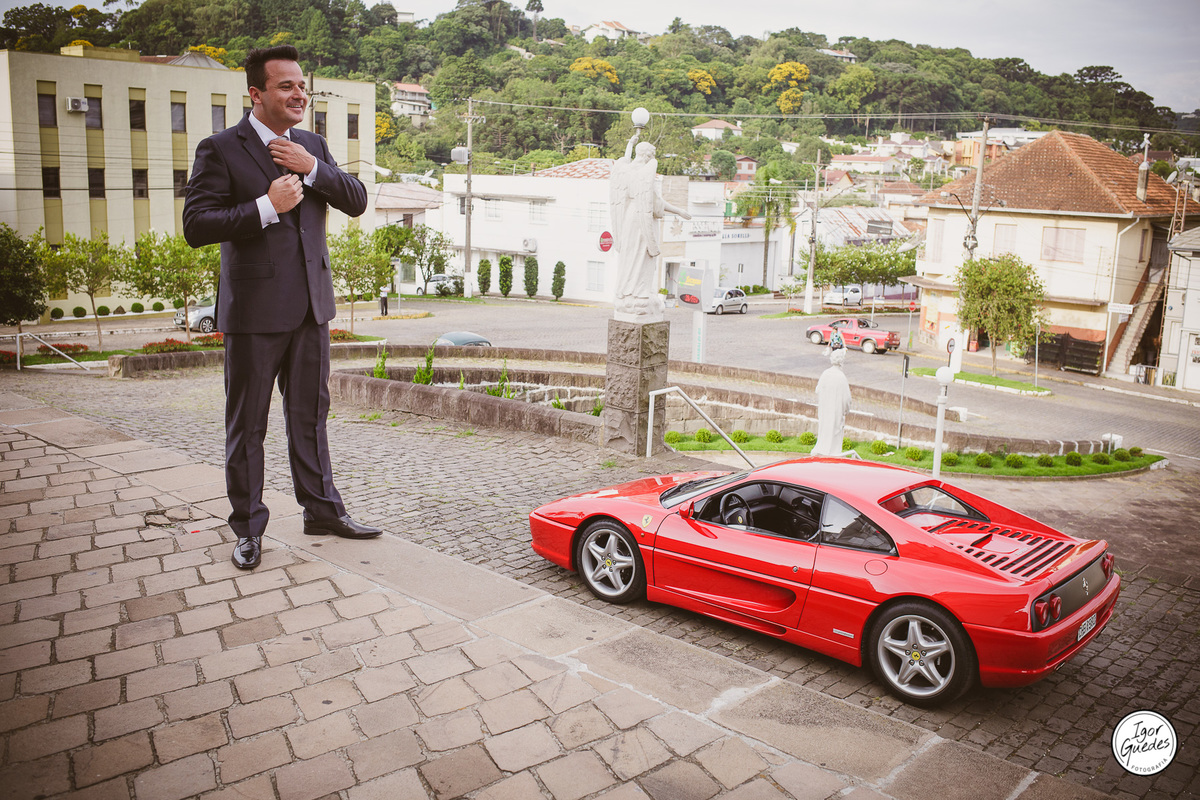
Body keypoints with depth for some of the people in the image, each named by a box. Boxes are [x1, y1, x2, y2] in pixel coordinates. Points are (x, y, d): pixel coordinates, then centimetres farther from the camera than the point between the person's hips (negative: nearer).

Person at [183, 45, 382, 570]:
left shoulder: (313, 147, 12)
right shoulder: (220, 150, -6)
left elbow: (356, 202, 4)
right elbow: (195, 226, -14)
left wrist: (312, 169, -10)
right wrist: (266, 206, -21)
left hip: (310, 308, 5)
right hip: (254, 311, -5)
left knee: (310, 415, 15)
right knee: (246, 425, 4)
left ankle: (322, 510, 26)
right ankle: (248, 528, 16)